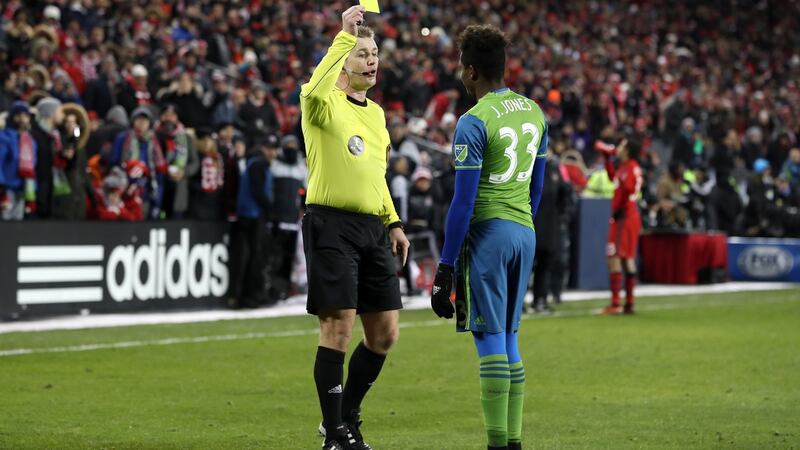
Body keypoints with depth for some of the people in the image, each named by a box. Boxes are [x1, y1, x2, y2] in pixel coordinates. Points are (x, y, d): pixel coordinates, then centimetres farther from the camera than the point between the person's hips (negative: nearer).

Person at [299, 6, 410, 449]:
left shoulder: (376, 113, 18)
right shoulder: (326, 104, -6)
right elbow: (314, 90, -32)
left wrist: (393, 222, 18)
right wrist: (345, 34, -30)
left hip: (372, 227, 7)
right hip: (331, 225, -7)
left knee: (385, 332, 7)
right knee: (338, 326, -8)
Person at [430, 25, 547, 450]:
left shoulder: (474, 122, -12)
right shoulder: (534, 112, 11)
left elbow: (463, 202, -14)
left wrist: (444, 267, -10)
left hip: (487, 234, -7)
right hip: (524, 233, 7)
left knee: (490, 340, -5)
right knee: (508, 340, 13)